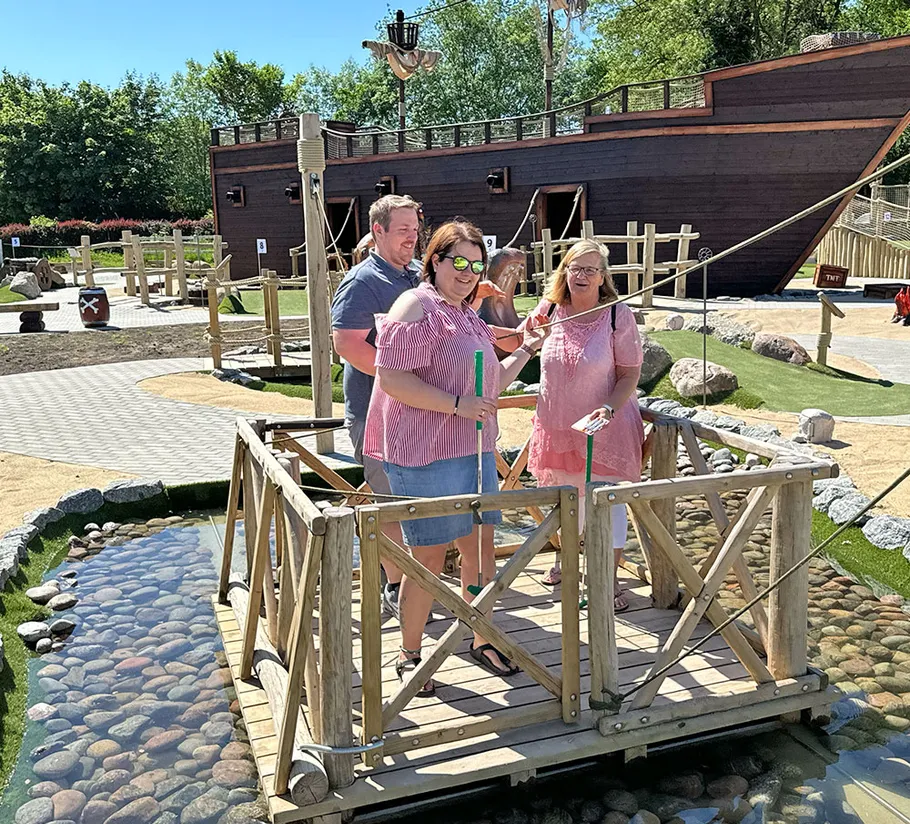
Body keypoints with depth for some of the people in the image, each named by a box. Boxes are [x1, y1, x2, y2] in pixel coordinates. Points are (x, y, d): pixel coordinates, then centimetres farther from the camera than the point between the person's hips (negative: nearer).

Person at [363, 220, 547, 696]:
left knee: (481, 545, 13)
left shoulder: (467, 316, 20)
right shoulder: (418, 307, -9)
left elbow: (489, 386, 26)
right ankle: (409, 655, 19)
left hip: (474, 450, 9)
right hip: (425, 454, -8)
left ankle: (483, 640, 31)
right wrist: (457, 404, -22)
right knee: (429, 556, 1)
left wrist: (525, 351, 19)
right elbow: (392, 378, -20)